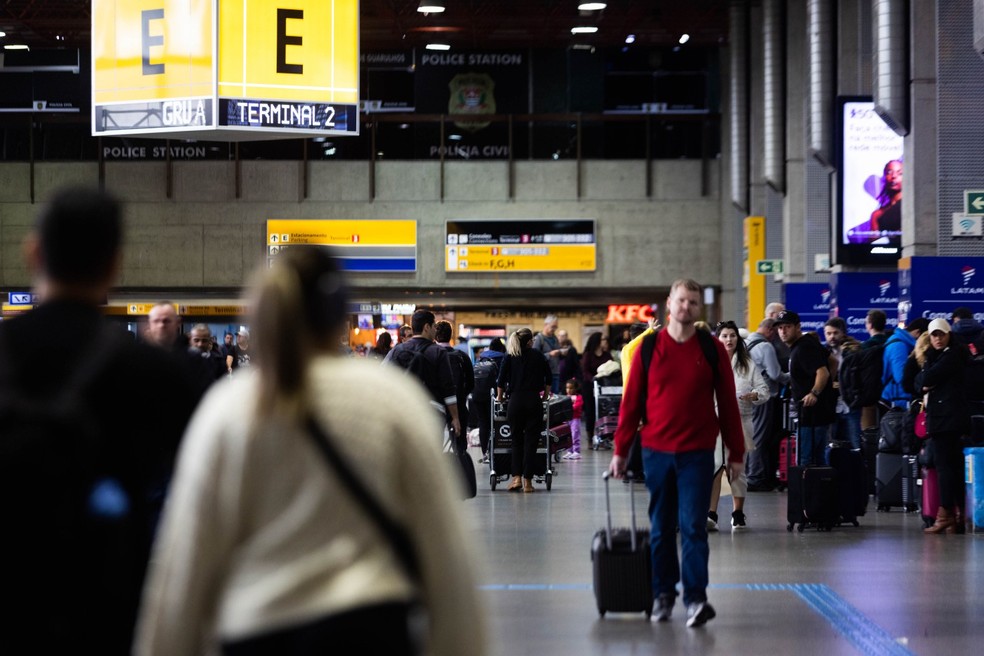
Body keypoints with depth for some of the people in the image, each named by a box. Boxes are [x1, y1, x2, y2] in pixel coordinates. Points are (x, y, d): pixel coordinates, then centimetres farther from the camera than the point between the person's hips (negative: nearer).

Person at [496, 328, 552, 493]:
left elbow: (501, 380, 1)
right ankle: (527, 480, 0)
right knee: (531, 441, 2)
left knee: (517, 440, 10)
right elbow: (549, 378, 9)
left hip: (515, 401, 1)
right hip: (534, 400, -1)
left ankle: (516, 477, -2)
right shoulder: (538, 356, 5)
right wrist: (545, 393, 25)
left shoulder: (509, 357, 4)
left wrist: (500, 396, 17)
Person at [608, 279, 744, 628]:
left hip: (697, 453, -2)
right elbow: (631, 402, 4)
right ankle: (663, 594, 19)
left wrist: (736, 452, 3)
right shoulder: (648, 348, 3)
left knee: (693, 526, -7)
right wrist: (620, 450, 2)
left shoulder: (712, 349, 2)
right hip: (656, 451, 2)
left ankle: (695, 599, -8)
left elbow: (728, 402, 4)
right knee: (661, 528, 9)